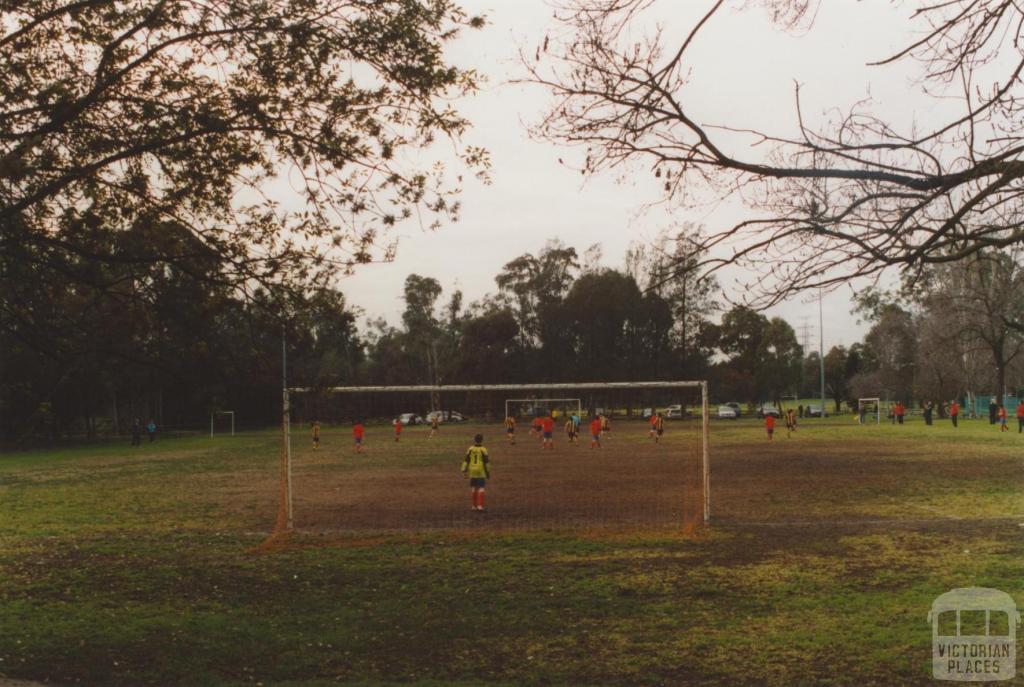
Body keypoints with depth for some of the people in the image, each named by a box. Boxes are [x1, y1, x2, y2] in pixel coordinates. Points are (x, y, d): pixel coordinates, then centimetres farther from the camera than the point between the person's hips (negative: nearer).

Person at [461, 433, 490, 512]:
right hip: (481, 472, -4)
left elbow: (466, 460, 4)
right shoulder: (483, 450, -7)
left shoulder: (470, 449, 2)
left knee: (473, 488, 13)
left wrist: (464, 470, 9)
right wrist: (488, 472, 4)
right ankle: (480, 506, -10)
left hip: (472, 472, 4)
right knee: (481, 488, -2)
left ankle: (474, 506, 19)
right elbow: (486, 462, -4)